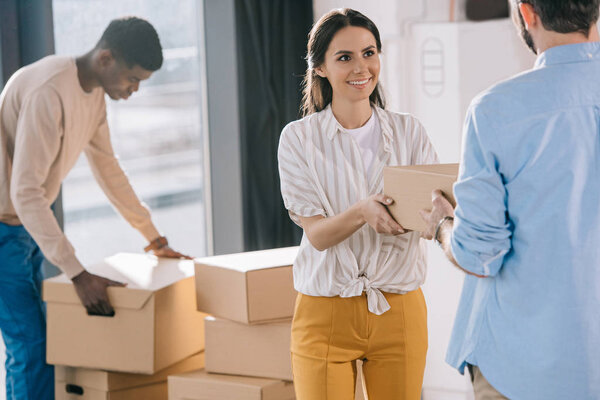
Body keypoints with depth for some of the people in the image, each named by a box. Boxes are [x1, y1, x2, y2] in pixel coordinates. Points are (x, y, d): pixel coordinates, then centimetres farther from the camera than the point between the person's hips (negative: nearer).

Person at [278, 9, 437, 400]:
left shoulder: (408, 131, 4)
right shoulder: (299, 138, -1)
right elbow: (317, 234, -10)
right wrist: (362, 212, -30)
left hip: (400, 311, 2)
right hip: (326, 313, -2)